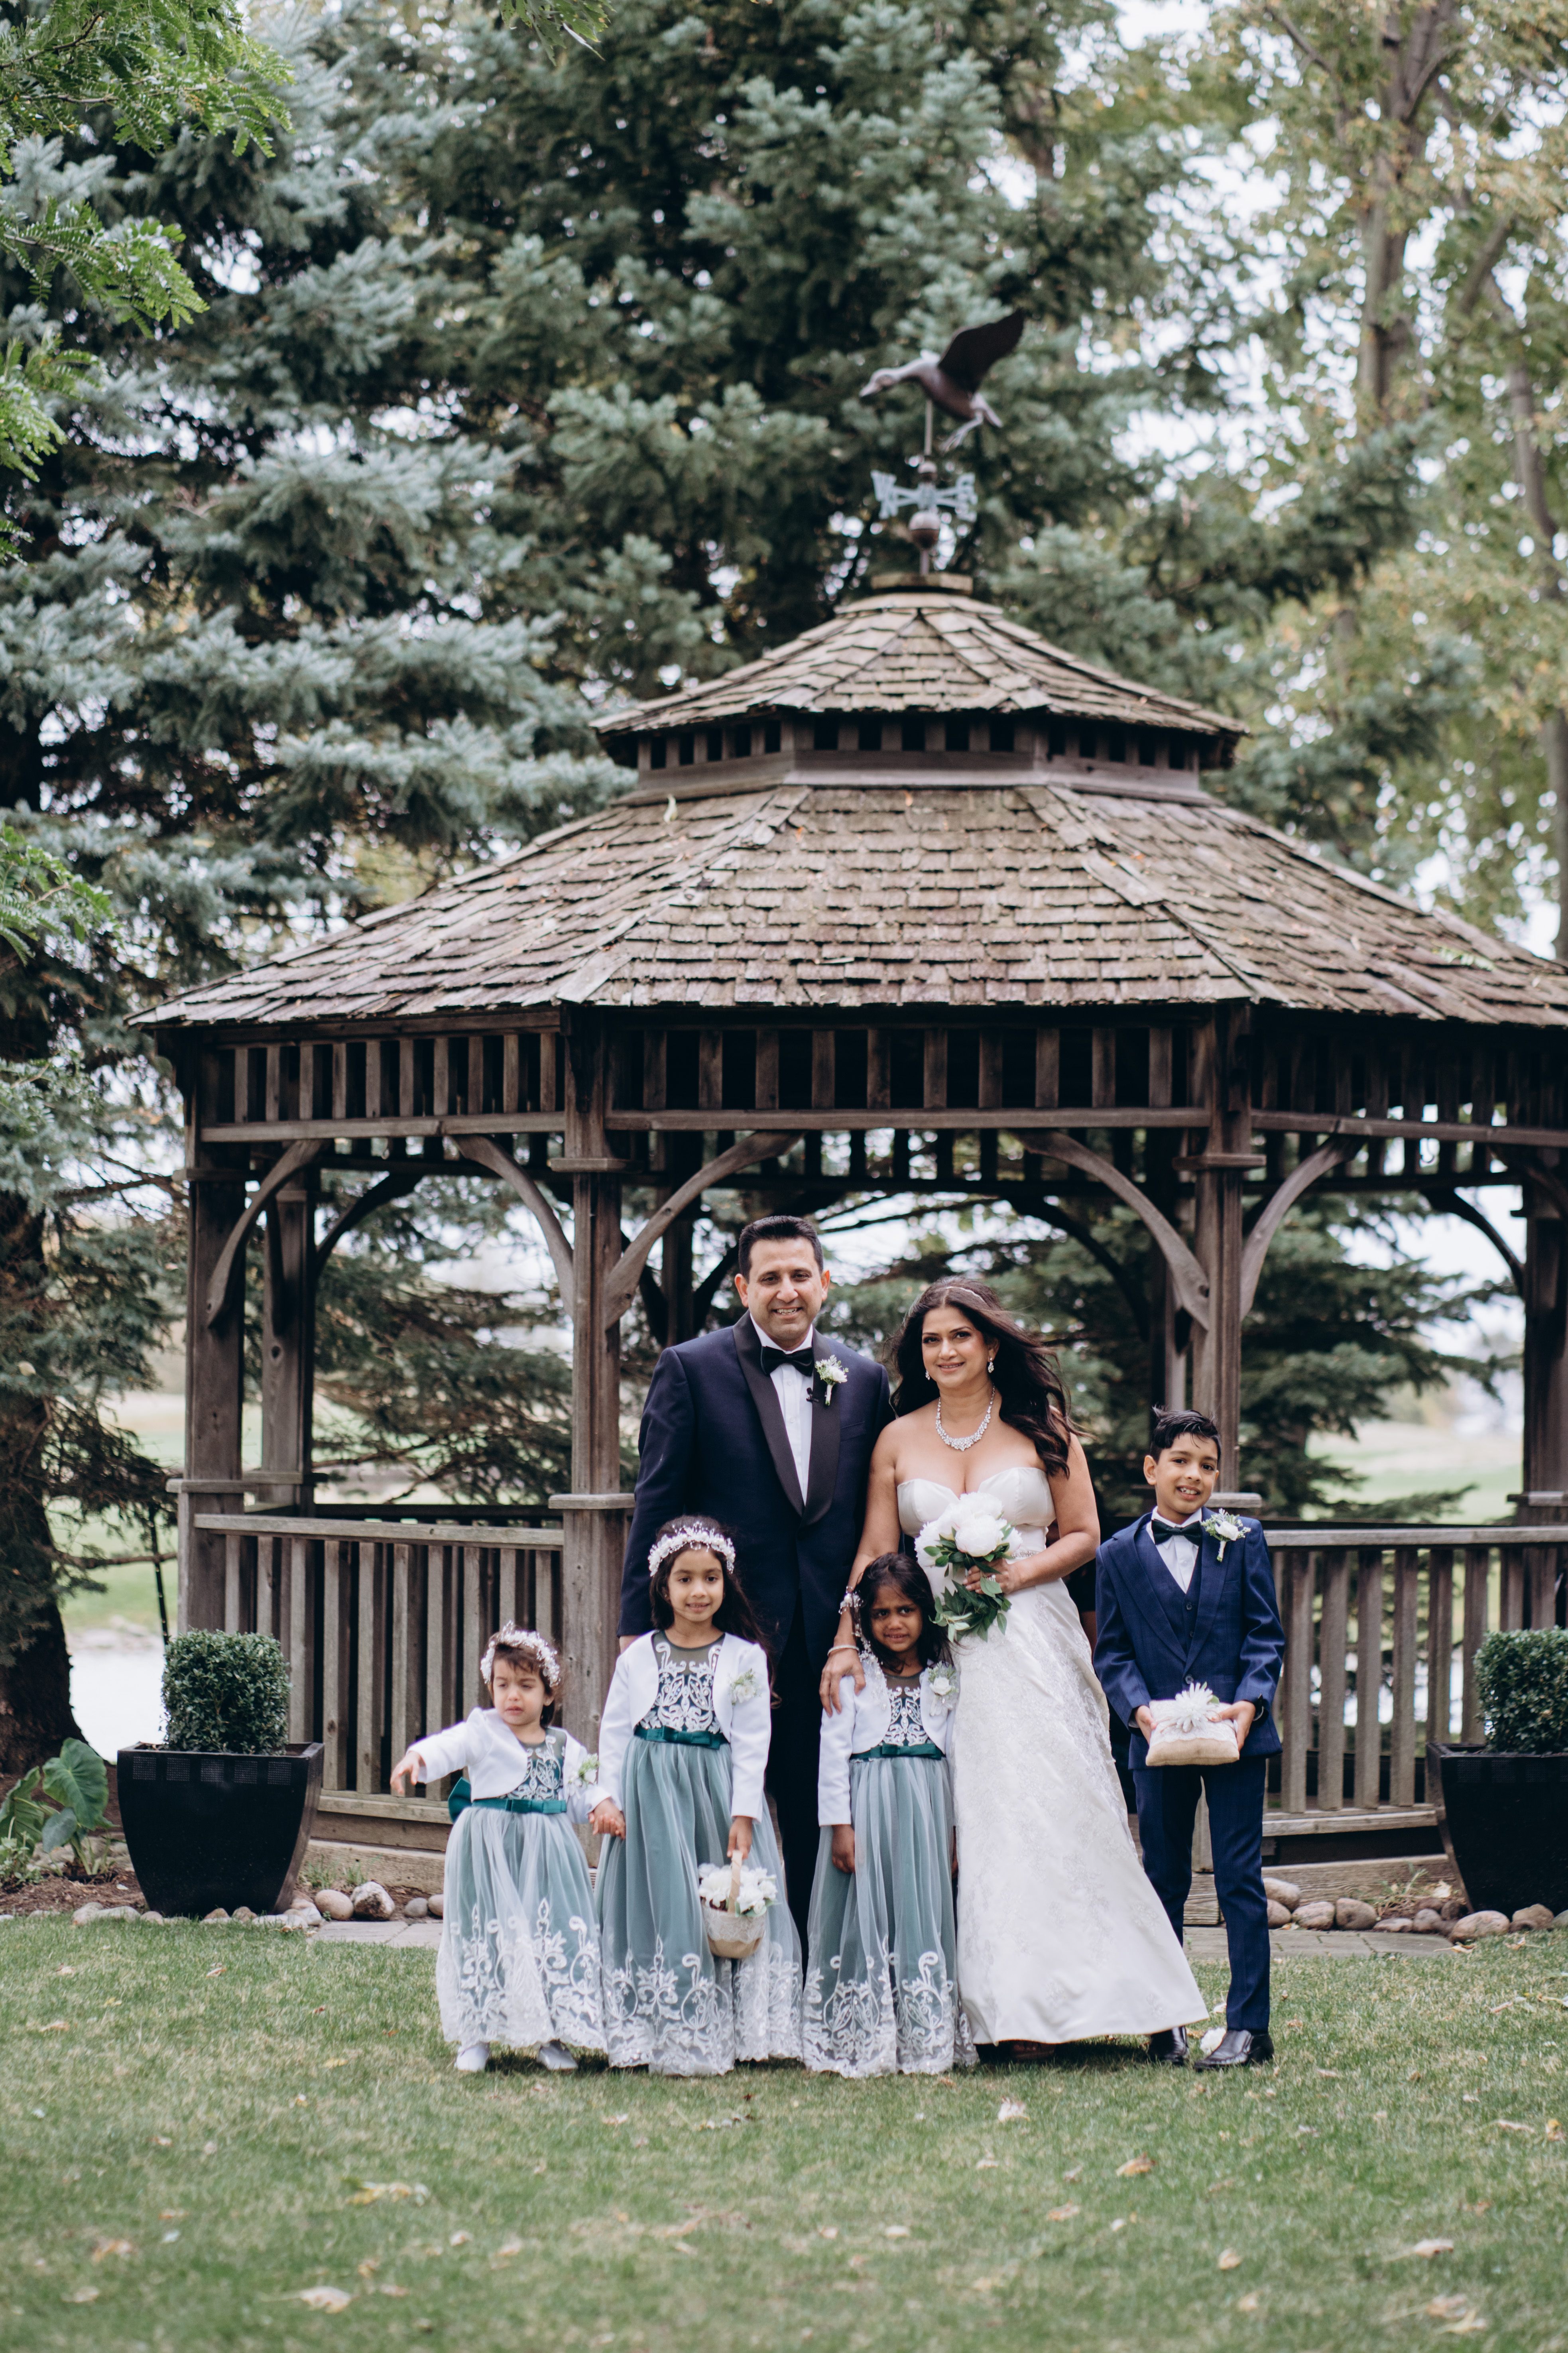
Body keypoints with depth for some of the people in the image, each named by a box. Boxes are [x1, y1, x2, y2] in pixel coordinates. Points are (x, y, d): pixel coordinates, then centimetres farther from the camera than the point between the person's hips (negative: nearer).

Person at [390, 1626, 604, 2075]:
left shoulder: (564, 1747, 11)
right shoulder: (483, 1731, 0)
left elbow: (578, 1798, 17)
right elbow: (449, 1746, -18)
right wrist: (418, 1757, -40)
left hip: (546, 1852, 3)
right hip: (487, 1852, -3)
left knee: (552, 1935, 0)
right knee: (486, 1935, -3)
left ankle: (550, 2036, 12)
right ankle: (477, 2036, 8)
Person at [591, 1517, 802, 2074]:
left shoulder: (745, 1658, 2)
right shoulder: (638, 1657, 5)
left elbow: (751, 1741, -1)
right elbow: (615, 1731, 7)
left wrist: (743, 1815, -7)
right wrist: (608, 1797, -3)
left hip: (718, 1793, 0)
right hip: (652, 1794, 0)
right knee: (662, 1907, -1)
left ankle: (723, 2031, 7)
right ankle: (663, 2033, 4)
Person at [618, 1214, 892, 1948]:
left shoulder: (864, 1381, 10)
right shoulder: (691, 1370, 0)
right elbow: (656, 1505, -2)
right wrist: (638, 1626, -7)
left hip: (831, 1639, 3)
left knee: (819, 1839, 6)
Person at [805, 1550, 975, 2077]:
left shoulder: (945, 1677, 8)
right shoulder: (854, 1674, 1)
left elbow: (957, 1751, 9)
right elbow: (834, 1749, -3)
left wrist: (955, 1827, 6)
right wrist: (839, 1824, -9)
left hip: (928, 1810, 2)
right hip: (867, 1807, -2)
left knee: (923, 1911, 2)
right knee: (866, 1914, -3)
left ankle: (925, 2037, 6)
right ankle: (866, 2040, 1)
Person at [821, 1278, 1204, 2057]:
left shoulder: (1041, 1429, 5)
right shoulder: (899, 1440, 10)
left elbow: (1083, 1533, 6)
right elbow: (875, 1553, 6)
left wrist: (1021, 1572, -12)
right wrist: (845, 1644, -4)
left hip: (1031, 1639, -1)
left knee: (1040, 1808, -8)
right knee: (953, 1823, -4)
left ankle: (1039, 2001, -4)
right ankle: (971, 2001, -2)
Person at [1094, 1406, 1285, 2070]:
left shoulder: (1243, 1542, 3)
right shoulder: (1120, 1555, 4)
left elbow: (1266, 1636, 2)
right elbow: (1112, 1652, 4)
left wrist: (1250, 1702, -14)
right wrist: (1139, 1707, -14)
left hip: (1235, 1738, -1)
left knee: (1240, 1878, -2)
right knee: (1163, 1881, 10)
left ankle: (1248, 2025, 1)